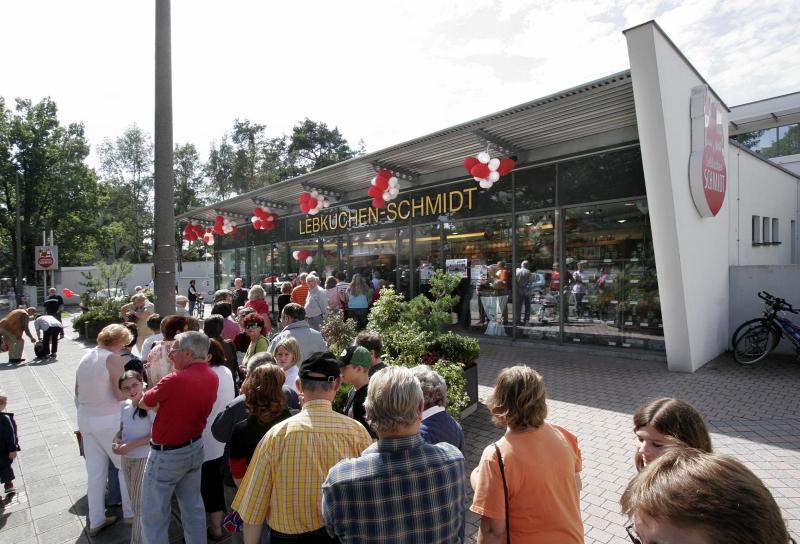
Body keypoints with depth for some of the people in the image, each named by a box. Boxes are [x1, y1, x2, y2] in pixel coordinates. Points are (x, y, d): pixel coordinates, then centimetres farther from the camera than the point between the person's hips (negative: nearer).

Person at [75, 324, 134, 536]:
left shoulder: (86, 357, 6)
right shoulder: (113, 359, -18)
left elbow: (78, 393, 14)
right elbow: (121, 395, -20)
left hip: (85, 418, 7)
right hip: (108, 420, -7)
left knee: (94, 470, 15)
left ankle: (95, 521, 25)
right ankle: (130, 512, 23)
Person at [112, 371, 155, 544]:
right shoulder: (124, 405, -2)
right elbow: (122, 429, 11)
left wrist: (130, 445, -22)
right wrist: (116, 440, -9)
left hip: (143, 459, -7)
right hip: (126, 458, 7)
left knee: (139, 504, 3)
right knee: (134, 499, 22)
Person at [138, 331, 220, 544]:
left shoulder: (175, 380, -27)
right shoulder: (212, 377, -6)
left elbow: (144, 404, -9)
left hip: (167, 454, -7)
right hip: (195, 448, 7)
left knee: (155, 512, 13)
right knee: (193, 506, 21)